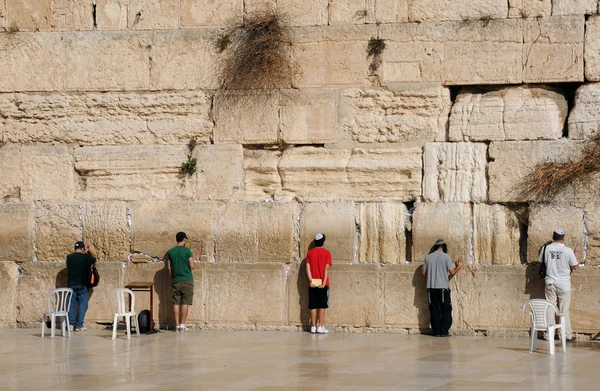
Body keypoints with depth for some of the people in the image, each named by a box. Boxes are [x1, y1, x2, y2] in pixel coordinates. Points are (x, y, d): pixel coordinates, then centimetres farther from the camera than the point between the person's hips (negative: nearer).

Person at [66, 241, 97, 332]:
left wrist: (85, 253, 27)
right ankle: (79, 325, 1)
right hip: (82, 285, -3)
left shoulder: (69, 257, 1)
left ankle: (71, 324, 5)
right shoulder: (86, 257, -9)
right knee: (82, 305, 3)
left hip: (71, 284, 3)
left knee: (71, 304, 9)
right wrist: (92, 252, 26)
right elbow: (94, 260, 11)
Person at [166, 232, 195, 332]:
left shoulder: (170, 252, 3)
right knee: (185, 303, 1)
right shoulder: (187, 251, -9)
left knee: (176, 303, 5)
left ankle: (177, 325, 4)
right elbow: (192, 266, -10)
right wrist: (194, 264, 13)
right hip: (187, 280, -3)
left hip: (176, 281, 3)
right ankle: (182, 325, 0)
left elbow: (169, 268, 6)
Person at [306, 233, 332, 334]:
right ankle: (320, 327, -4)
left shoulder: (310, 253, 5)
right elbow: (326, 269, -11)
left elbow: (308, 267, -4)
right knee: (322, 305, 0)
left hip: (312, 283, 3)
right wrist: (324, 282, -14)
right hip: (322, 284, -3)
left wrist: (311, 280, -9)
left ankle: (313, 327, 5)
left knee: (313, 305, 5)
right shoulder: (326, 253, -3)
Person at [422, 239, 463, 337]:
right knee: (446, 310, 4)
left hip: (431, 288, 4)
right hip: (443, 287, -4)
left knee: (434, 310, 6)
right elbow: (452, 272, -7)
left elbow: (423, 272, 9)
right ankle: (444, 331, -1)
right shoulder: (446, 257, -6)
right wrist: (459, 266, 12)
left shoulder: (428, 257, 6)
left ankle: (436, 331, 4)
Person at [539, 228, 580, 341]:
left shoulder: (546, 249, -5)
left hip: (550, 283, 2)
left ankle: (548, 334, 12)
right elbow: (575, 267, -6)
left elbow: (541, 262, 8)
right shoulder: (568, 251, -13)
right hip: (564, 284, -2)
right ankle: (567, 334, 9)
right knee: (564, 310, 5)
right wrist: (576, 257, 11)